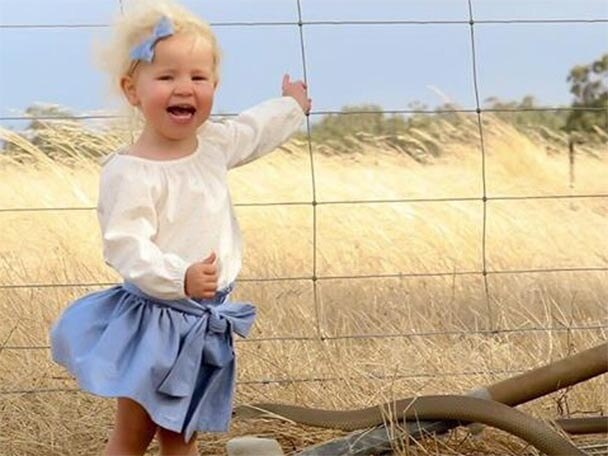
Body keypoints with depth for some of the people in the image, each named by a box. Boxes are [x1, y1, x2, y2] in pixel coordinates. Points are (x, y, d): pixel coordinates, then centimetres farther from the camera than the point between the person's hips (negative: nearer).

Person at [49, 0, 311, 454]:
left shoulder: (213, 144, 2)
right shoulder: (129, 173, -22)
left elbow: (251, 131, 25)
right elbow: (126, 246, -28)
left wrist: (290, 106, 40)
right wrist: (180, 277, -40)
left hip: (204, 322, 7)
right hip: (154, 321, -7)